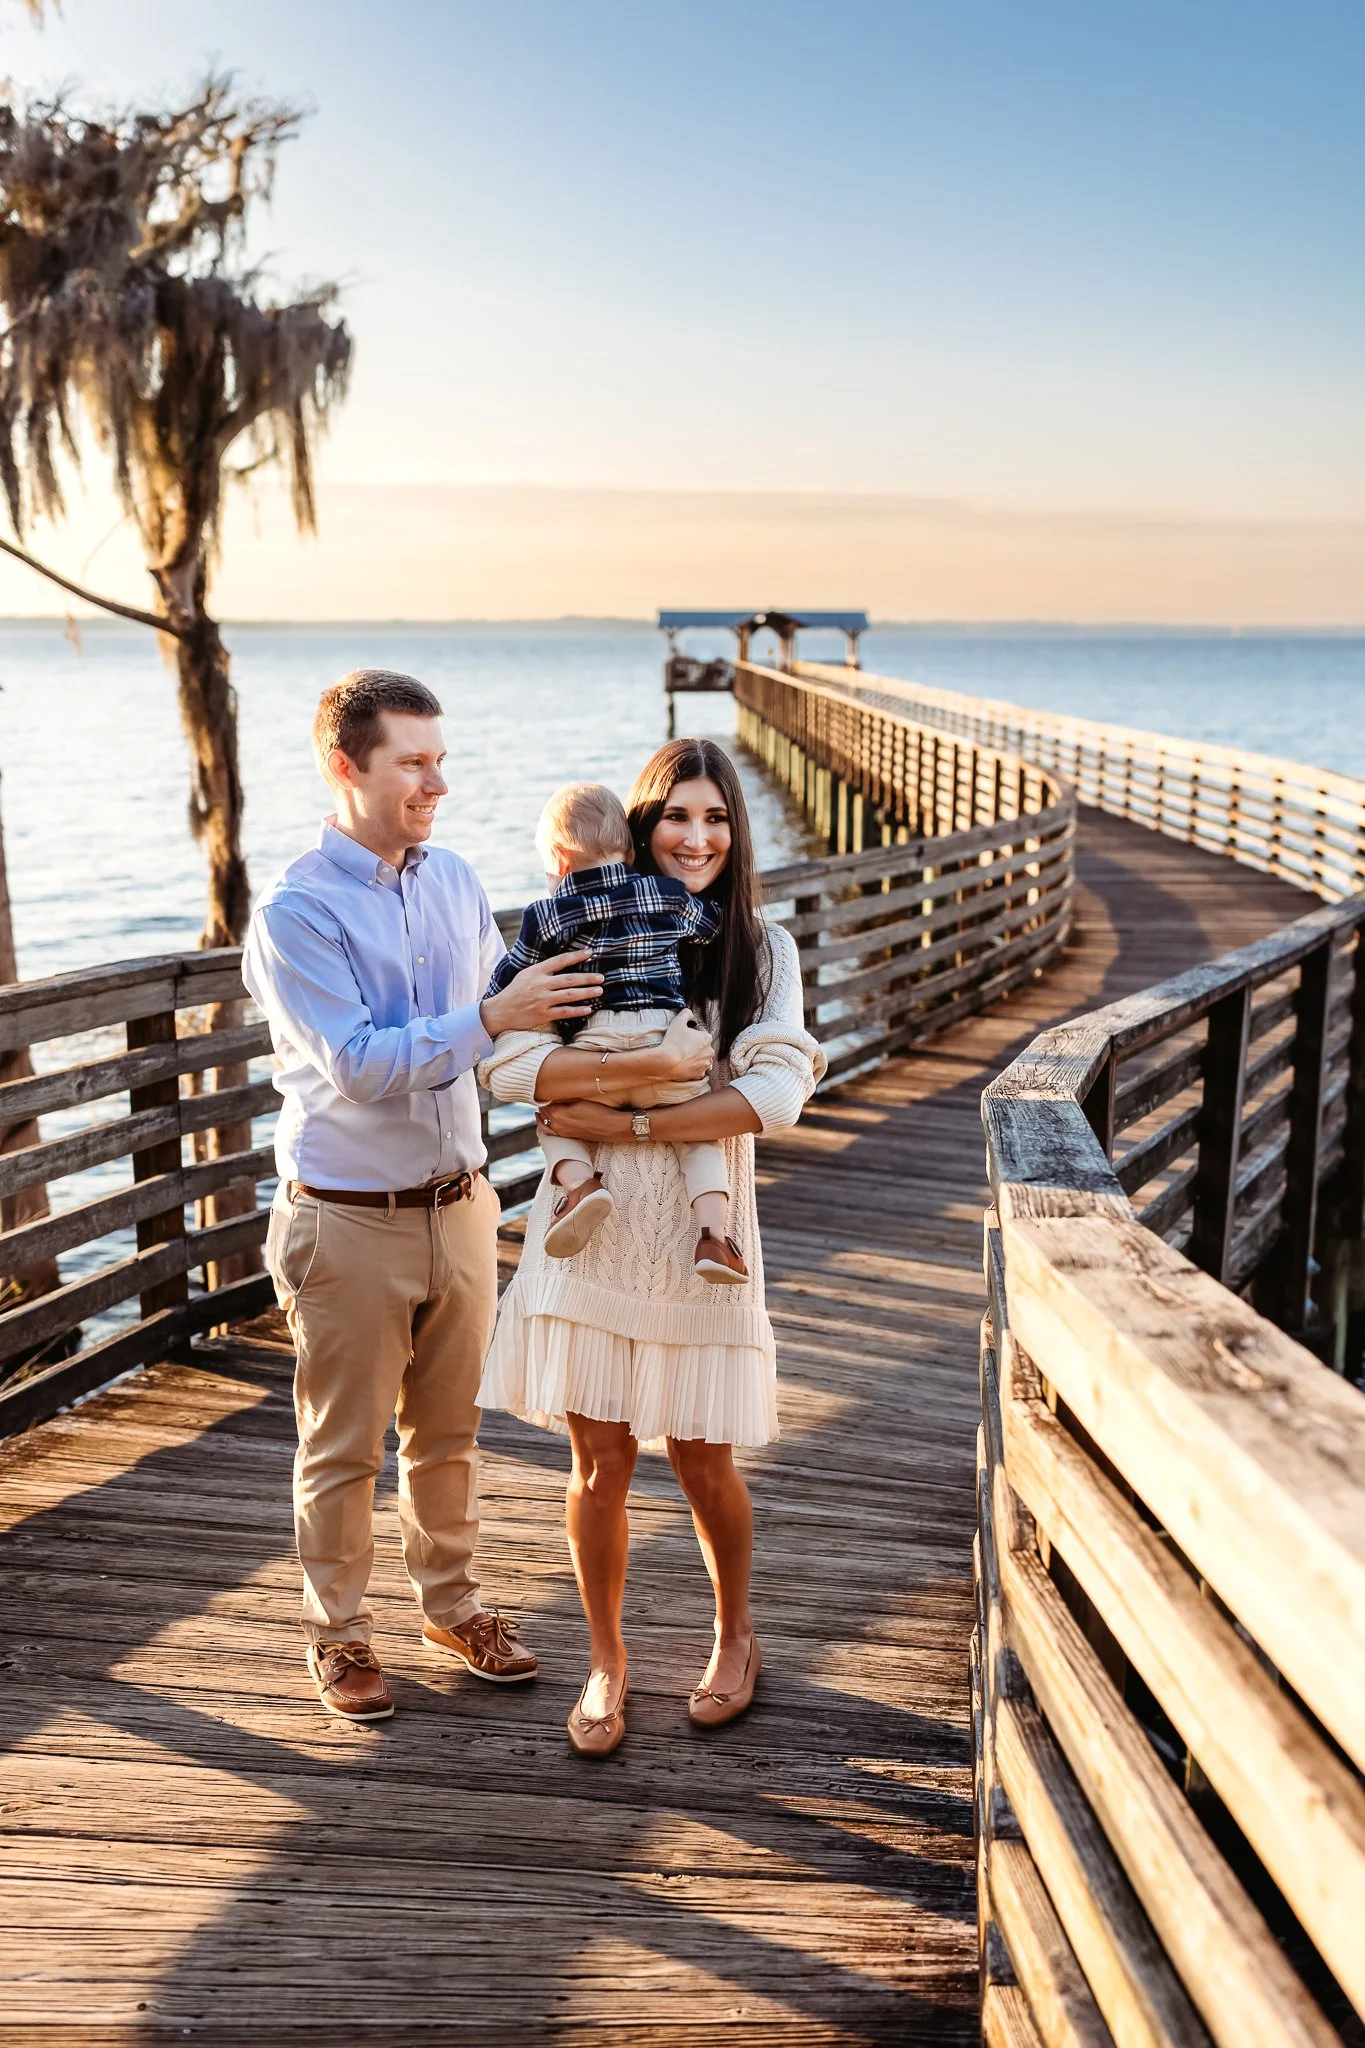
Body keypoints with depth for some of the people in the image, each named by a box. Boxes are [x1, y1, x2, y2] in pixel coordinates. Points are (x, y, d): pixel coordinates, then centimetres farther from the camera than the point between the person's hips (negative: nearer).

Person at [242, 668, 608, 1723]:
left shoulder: (456, 880, 4)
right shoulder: (295, 913, -15)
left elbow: (495, 1001, 17)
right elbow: (357, 1064, -24)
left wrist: (559, 996, -1)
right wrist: (490, 1019, -31)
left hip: (458, 1205, 5)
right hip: (349, 1221, -5)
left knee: (449, 1431, 19)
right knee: (344, 1446, 10)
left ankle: (452, 1601, 38)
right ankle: (339, 1633, 29)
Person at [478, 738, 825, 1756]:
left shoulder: (762, 949, 0)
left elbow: (776, 1095, -15)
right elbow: (508, 1062, -16)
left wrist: (627, 1120, -19)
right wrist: (671, 1064, -21)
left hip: (698, 1240, 0)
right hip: (594, 1233, 0)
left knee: (701, 1462, 12)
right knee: (602, 1463, 8)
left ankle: (735, 1638, 39)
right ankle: (607, 1661, 31)